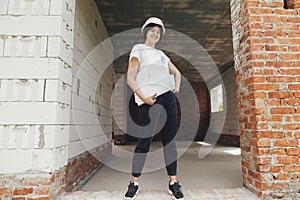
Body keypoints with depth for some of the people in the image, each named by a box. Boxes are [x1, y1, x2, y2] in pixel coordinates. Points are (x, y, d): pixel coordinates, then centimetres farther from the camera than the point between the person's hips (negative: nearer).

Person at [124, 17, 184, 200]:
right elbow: (130, 78, -1)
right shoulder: (138, 50, 11)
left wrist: (177, 86, 7)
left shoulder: (161, 54, 27)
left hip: (168, 96, 5)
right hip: (149, 99, -5)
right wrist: (143, 97, -14)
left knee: (170, 140, 3)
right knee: (144, 141, -6)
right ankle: (134, 183, 10)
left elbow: (177, 73, 29)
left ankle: (173, 183, 12)